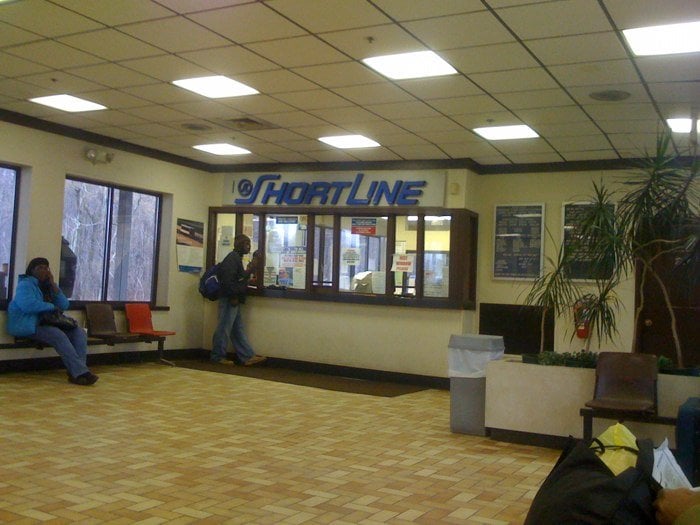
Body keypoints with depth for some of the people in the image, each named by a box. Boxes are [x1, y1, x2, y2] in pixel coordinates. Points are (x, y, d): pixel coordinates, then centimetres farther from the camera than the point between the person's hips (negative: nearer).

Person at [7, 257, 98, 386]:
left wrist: (53, 284, -1)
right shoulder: (25, 284, -3)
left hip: (47, 324, 8)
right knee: (58, 335, -34)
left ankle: (76, 371, -31)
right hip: (29, 326, -8)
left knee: (79, 332, -13)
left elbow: (64, 305, 4)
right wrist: (51, 306, -13)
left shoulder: (48, 286, 18)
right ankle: (81, 372, -41)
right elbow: (28, 305, -24)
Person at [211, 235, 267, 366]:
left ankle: (248, 357, 10)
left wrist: (250, 270, 13)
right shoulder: (232, 258, -11)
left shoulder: (237, 258, 20)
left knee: (238, 329, 9)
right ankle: (218, 356, 5)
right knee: (224, 328, -3)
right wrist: (233, 297, -20)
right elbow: (228, 279, -20)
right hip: (229, 300, -10)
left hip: (234, 300, 10)